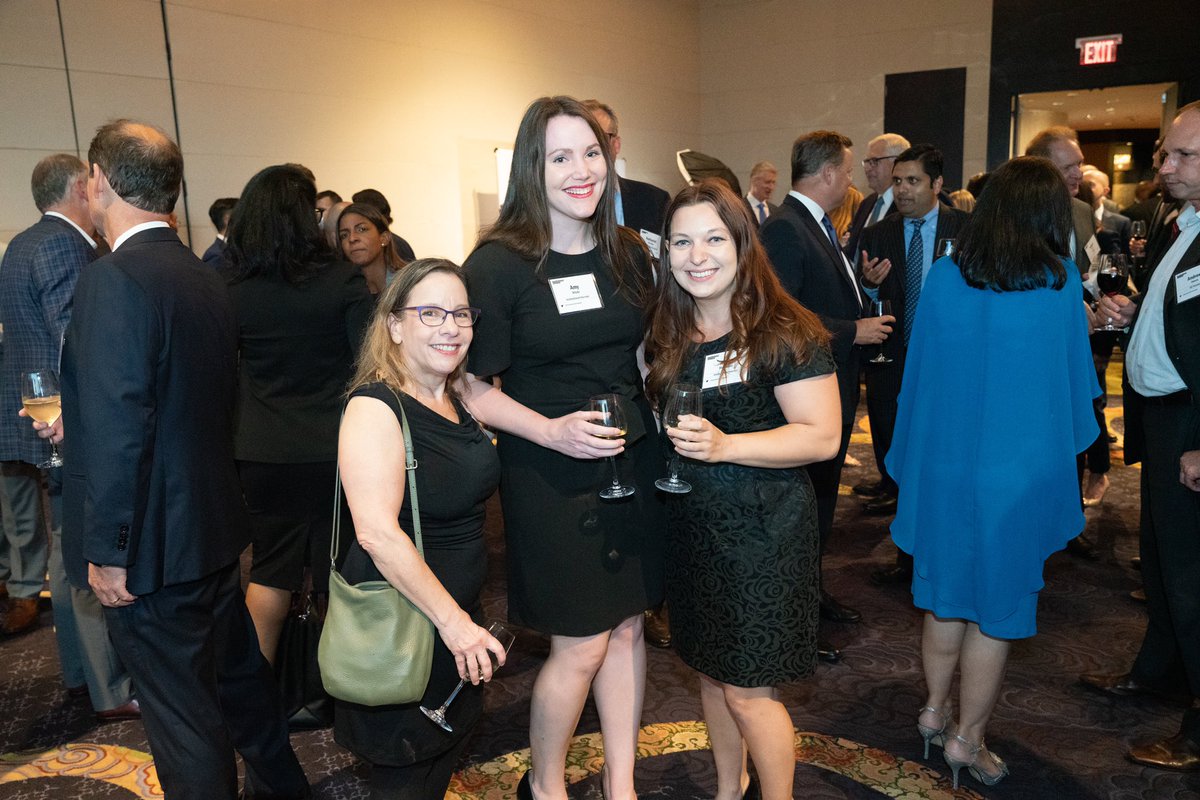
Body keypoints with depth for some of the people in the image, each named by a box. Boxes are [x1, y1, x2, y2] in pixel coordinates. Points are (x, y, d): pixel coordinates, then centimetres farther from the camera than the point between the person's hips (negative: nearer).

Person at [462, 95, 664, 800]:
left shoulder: (630, 254, 5)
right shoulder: (499, 263, -12)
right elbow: (476, 390, -11)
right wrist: (551, 430, -24)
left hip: (633, 465, 5)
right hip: (551, 477, -5)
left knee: (626, 626, 14)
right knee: (580, 647, 4)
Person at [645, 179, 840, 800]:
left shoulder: (787, 334, -14)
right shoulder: (667, 335, 5)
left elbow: (822, 436, -18)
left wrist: (725, 445, -27)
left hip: (764, 529, -6)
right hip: (691, 526, 6)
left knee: (747, 689, 3)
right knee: (711, 670, 19)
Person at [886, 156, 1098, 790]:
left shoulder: (944, 277, -6)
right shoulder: (1059, 284, -11)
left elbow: (919, 371, 1)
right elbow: (1074, 382, -2)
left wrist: (913, 460, 12)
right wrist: (1069, 448, 18)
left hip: (942, 463, 3)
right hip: (1018, 472, -2)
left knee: (946, 593, 20)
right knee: (996, 606, 11)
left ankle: (935, 711, 33)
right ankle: (966, 740, 23)